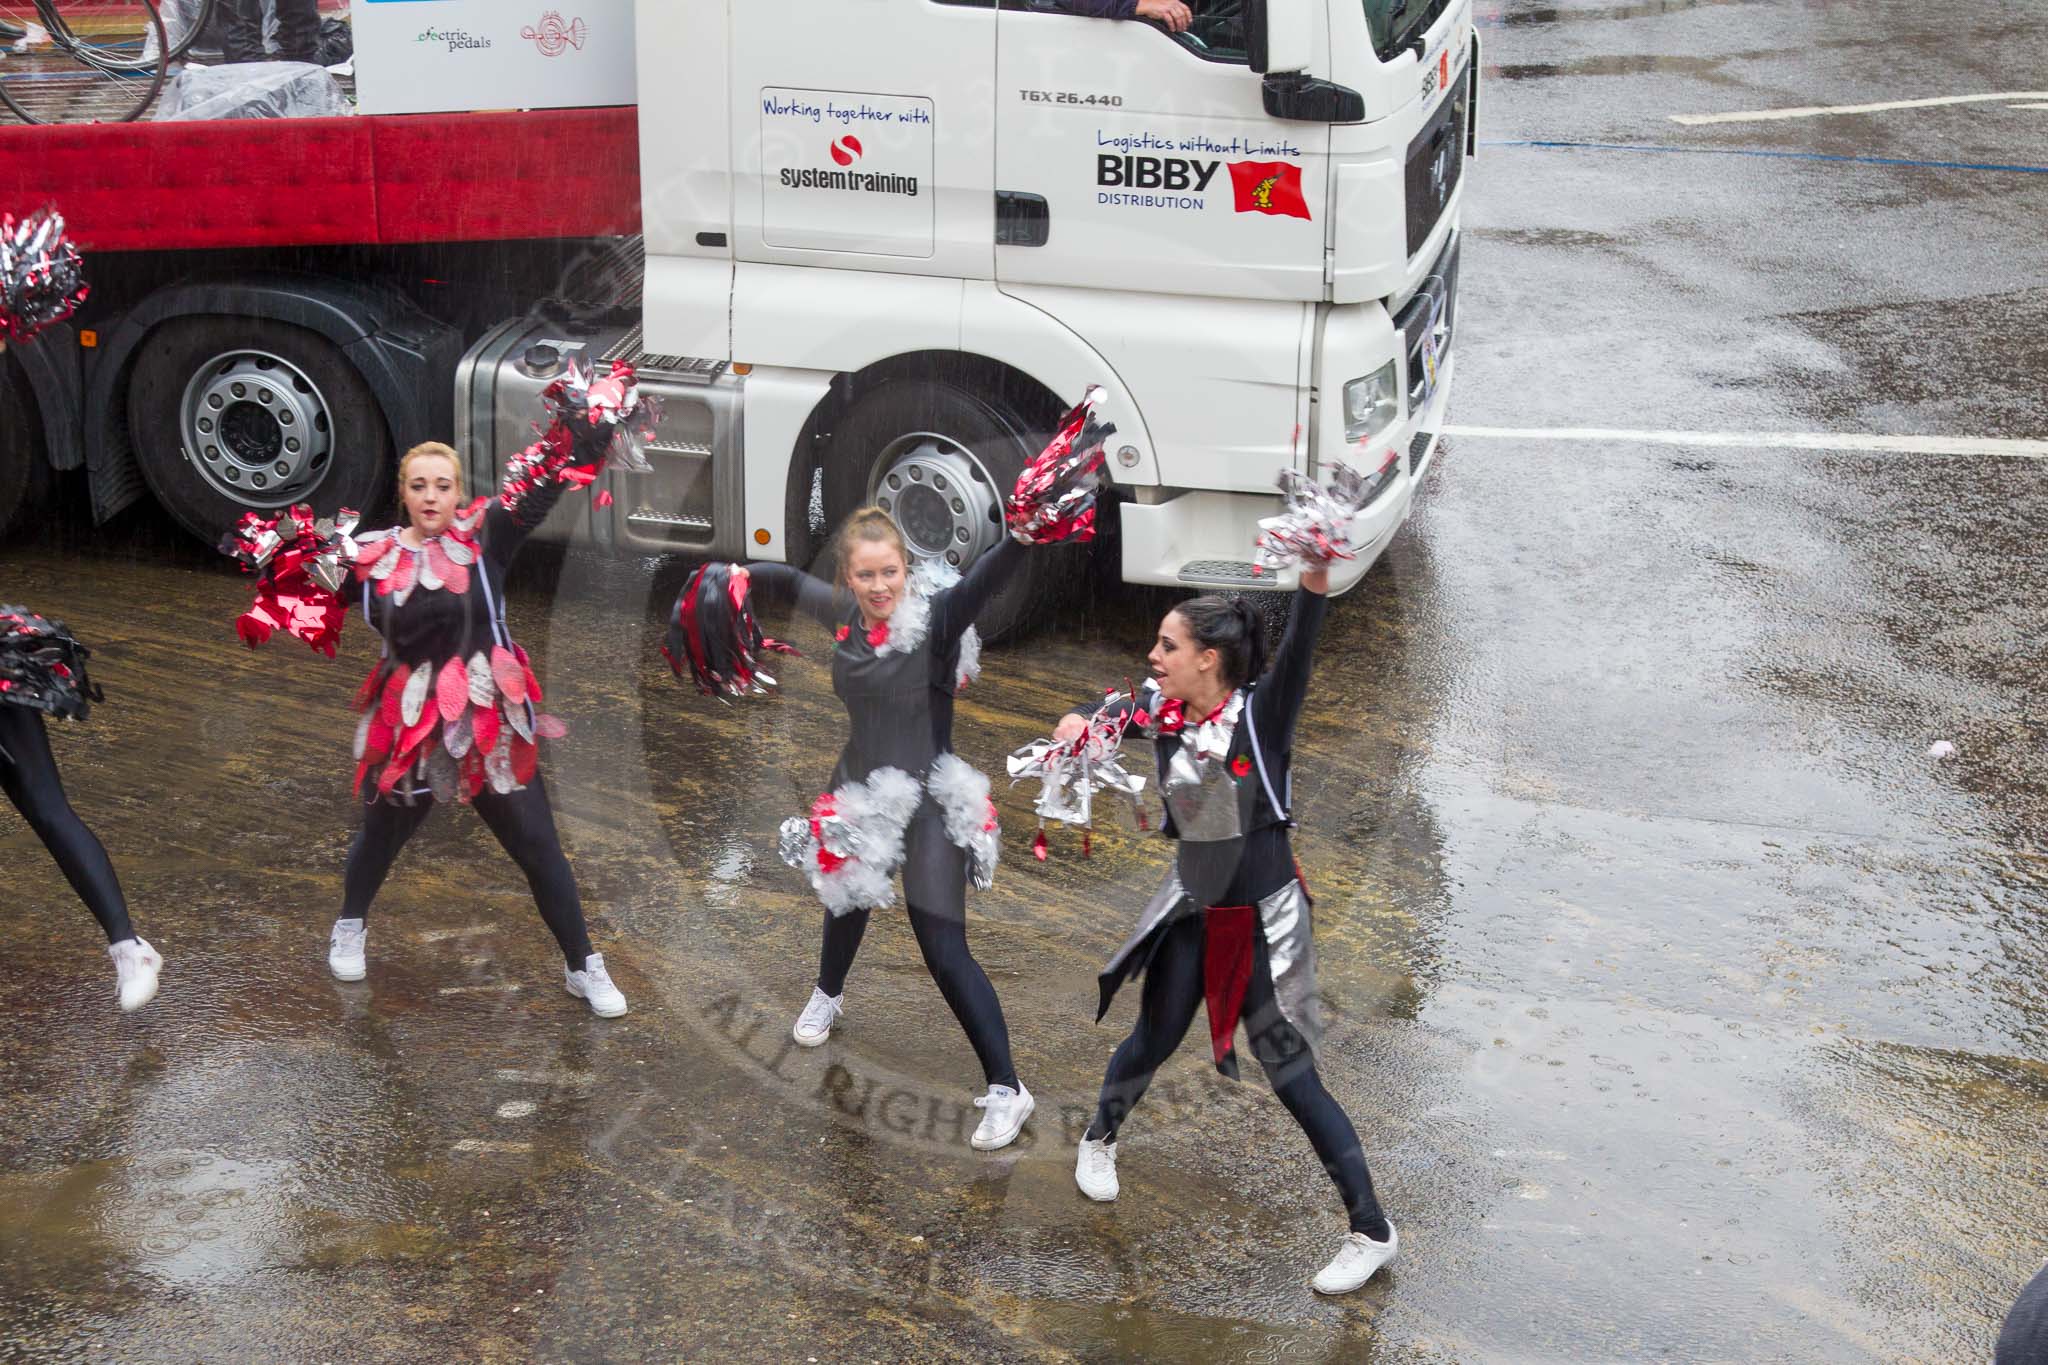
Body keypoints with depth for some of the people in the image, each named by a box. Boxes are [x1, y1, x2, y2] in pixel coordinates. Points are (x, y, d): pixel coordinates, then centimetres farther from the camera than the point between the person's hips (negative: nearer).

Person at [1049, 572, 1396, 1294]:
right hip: (1192, 907, 5)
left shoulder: (1261, 711, -19)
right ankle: (1100, 1138, 51)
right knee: (1153, 1040, 20)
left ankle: (1372, 1231, 10)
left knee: (1291, 1073, -2)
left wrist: (1314, 585, -57)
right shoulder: (1161, 710, -6)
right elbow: (1104, 709, 12)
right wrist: (1079, 720, -13)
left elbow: (1295, 655, -37)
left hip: (1262, 915, -5)